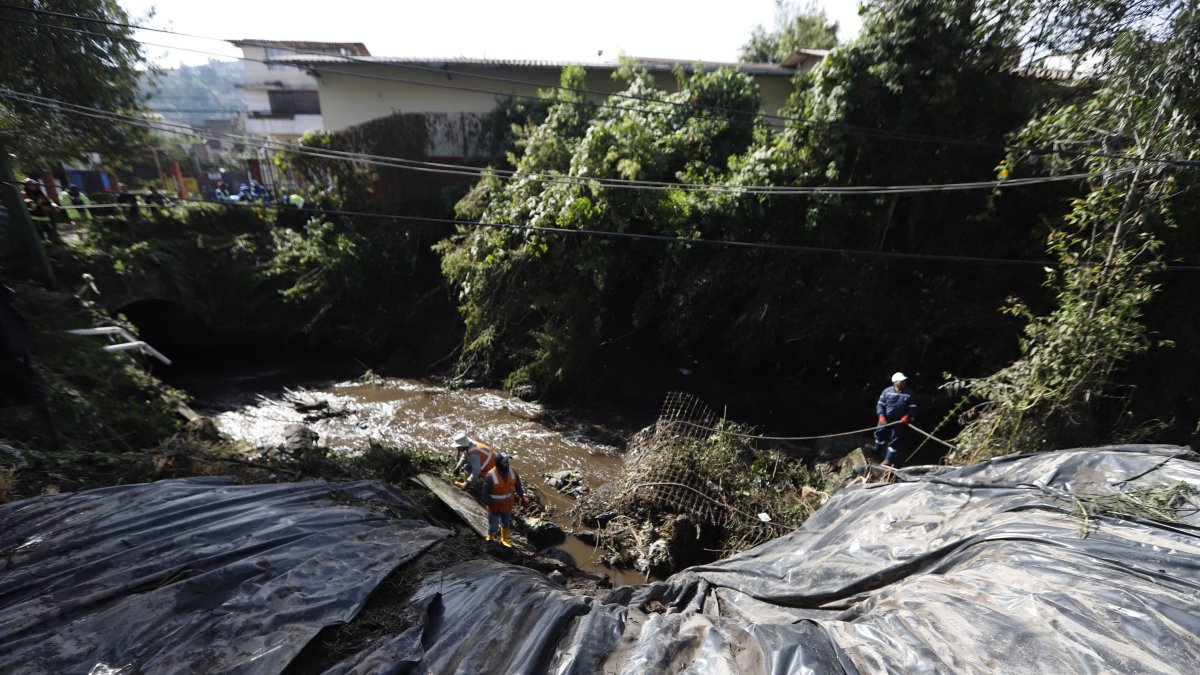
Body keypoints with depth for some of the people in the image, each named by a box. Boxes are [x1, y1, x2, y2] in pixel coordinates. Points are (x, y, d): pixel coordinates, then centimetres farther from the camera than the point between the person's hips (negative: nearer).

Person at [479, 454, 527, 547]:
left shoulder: (512, 471, -15)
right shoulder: (490, 476, -30)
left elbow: (517, 484, 1)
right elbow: (485, 493, -20)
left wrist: (522, 497, -2)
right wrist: (492, 506, -20)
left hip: (508, 505, 5)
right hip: (495, 506, -4)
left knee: (506, 523, 25)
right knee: (493, 527, 10)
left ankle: (504, 539, 51)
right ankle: (490, 539, 42)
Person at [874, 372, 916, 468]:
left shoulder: (909, 393, -7)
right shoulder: (887, 391, -7)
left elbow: (913, 408, -2)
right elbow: (880, 404, -2)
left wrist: (907, 416, -17)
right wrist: (881, 415, -14)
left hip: (900, 421, -1)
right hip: (886, 418, 1)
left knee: (894, 439, 4)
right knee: (879, 433, 14)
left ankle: (889, 459, 15)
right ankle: (877, 451, 39)